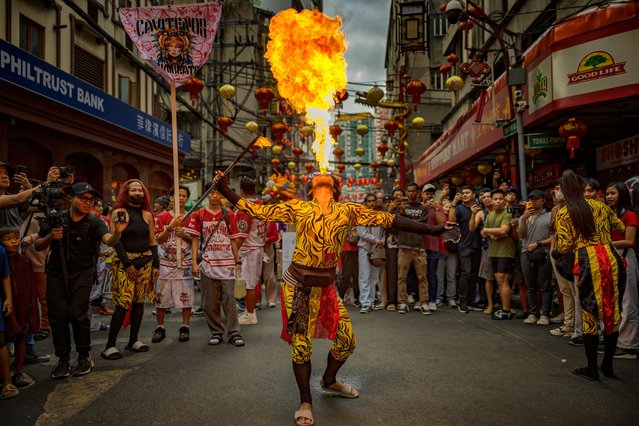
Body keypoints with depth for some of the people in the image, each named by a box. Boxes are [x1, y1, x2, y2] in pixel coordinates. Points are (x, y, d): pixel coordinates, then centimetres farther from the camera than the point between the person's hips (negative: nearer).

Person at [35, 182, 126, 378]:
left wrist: (117, 232, -50)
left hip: (82, 273, -2)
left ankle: (84, 356, 7)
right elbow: (38, 246, 4)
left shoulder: (94, 222, -9)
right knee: (58, 316, -1)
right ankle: (63, 359, 15)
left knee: (77, 313, -12)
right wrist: (50, 237, -17)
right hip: (57, 273, 2)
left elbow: (109, 241, -27)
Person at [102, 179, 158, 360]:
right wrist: (127, 263, -14)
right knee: (123, 303, -11)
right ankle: (110, 345, -5)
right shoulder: (119, 213, -2)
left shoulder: (147, 214, 12)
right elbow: (115, 240, -8)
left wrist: (156, 264, 6)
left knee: (139, 301, 6)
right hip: (125, 261, -5)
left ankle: (133, 340, 15)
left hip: (146, 262, 5)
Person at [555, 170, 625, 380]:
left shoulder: (563, 213, 2)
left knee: (590, 314, 5)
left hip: (587, 261, -3)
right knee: (612, 311, 13)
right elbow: (621, 227, 23)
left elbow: (564, 247, -3)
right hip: (611, 258, 3)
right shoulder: (600, 206, 12)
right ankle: (608, 365, 23)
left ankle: (592, 368, 11)